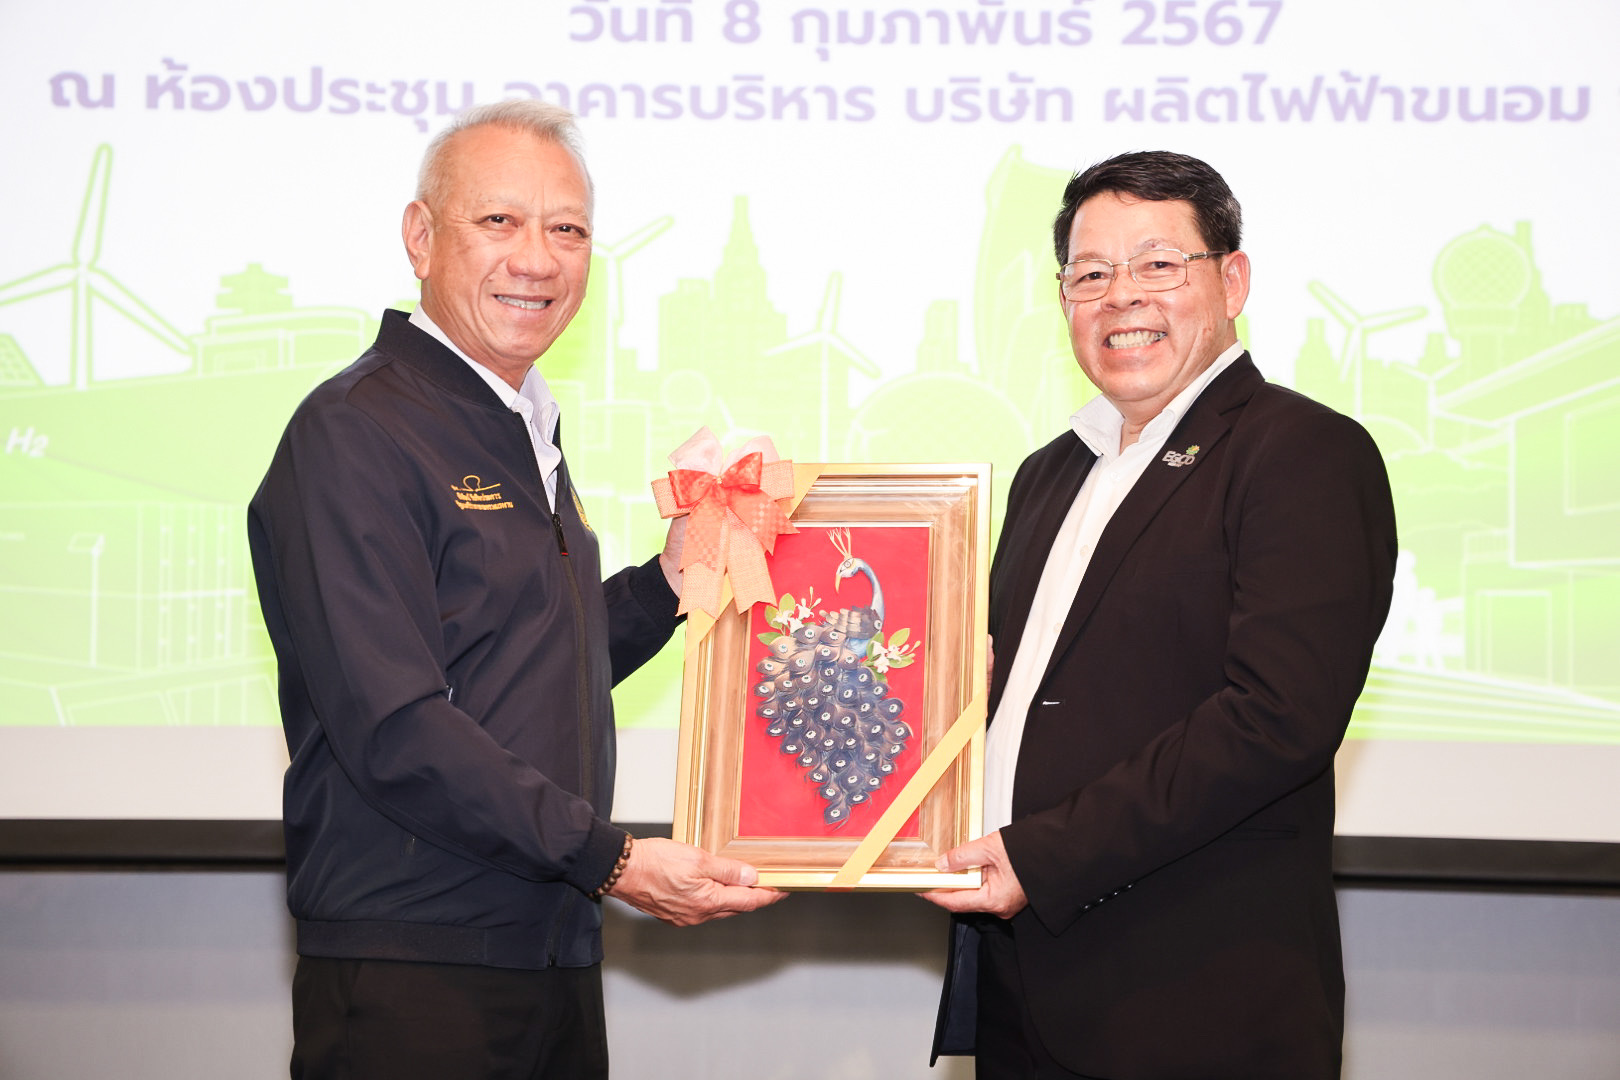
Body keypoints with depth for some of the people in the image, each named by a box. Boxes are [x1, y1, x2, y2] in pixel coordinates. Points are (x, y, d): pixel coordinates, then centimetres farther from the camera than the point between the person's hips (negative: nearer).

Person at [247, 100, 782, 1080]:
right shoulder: (356, 432, -12)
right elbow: (393, 726, -20)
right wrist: (611, 859, -21)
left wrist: (669, 584, 7)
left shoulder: (524, 433, 17)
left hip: (558, 963, 8)